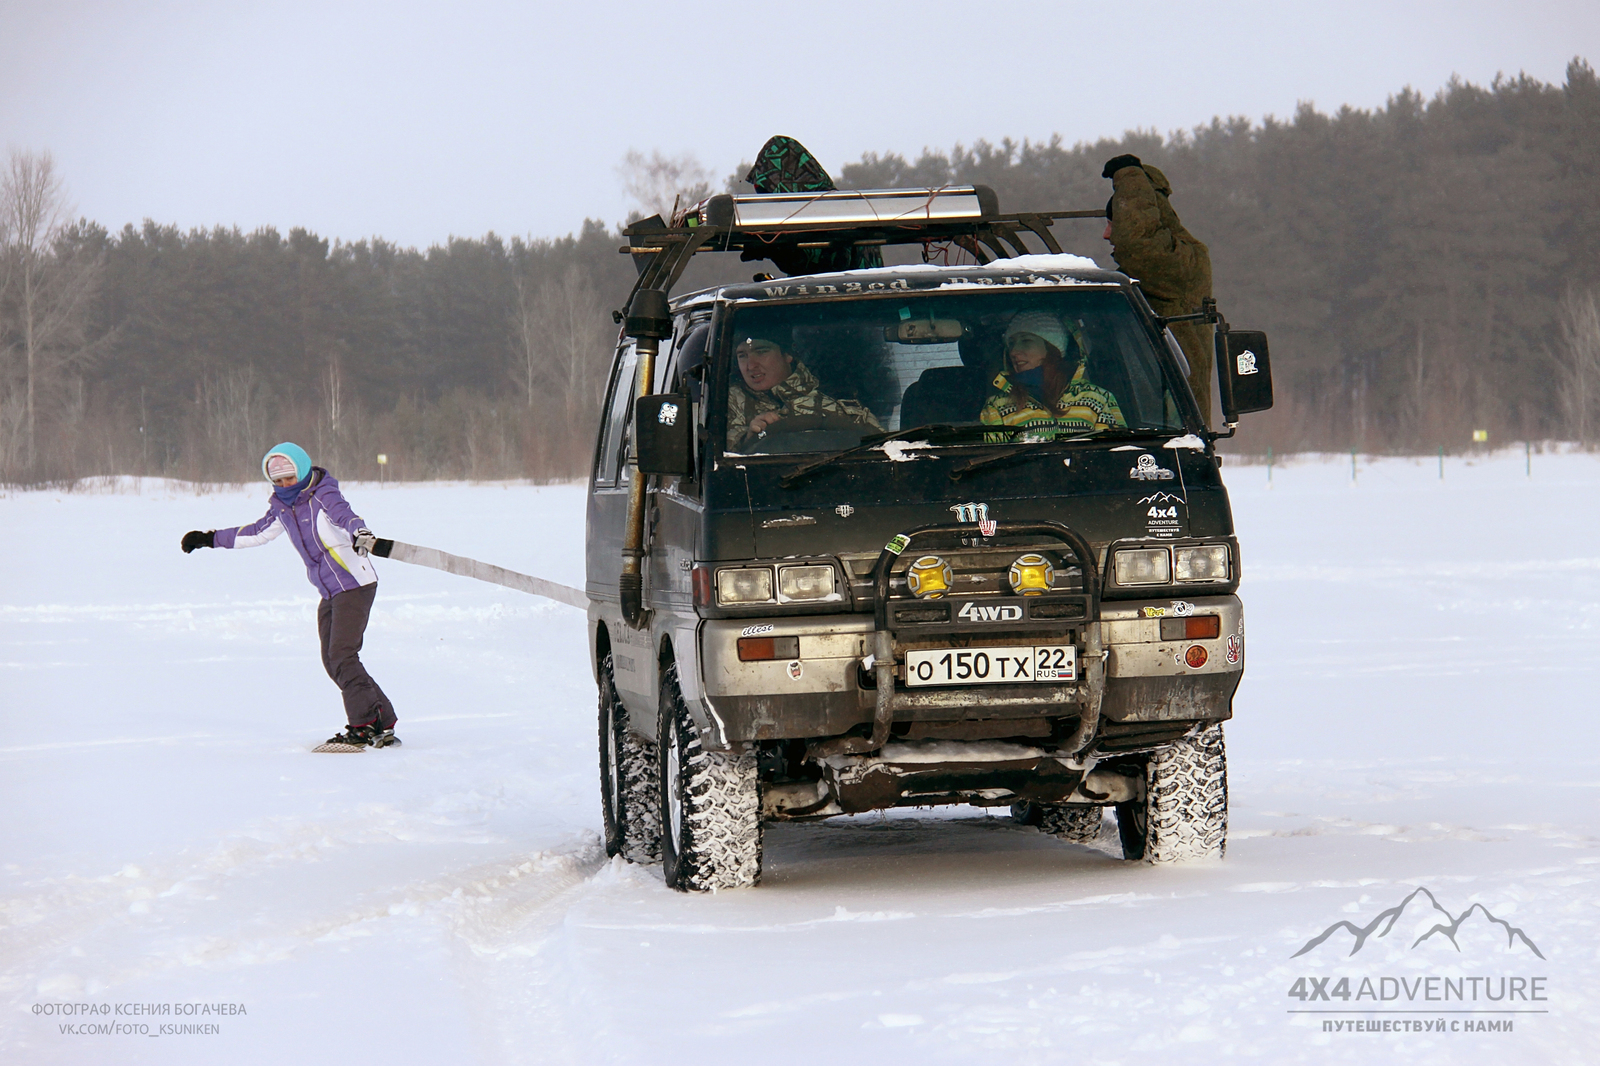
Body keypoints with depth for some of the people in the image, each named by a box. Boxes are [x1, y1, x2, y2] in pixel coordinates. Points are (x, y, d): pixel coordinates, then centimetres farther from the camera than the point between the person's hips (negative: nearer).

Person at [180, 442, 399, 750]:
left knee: (341, 655, -17)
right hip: (330, 594, 9)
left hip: (355, 585, -9)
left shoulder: (323, 497, -16)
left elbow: (346, 517, -36)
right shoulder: (281, 506, 8)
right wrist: (211, 538, 28)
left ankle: (363, 726, -12)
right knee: (332, 662, 4)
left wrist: (361, 536, -59)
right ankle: (383, 724, 8)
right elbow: (257, 533, 24)